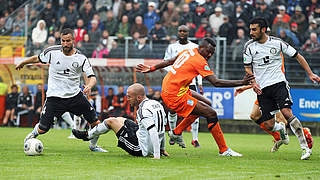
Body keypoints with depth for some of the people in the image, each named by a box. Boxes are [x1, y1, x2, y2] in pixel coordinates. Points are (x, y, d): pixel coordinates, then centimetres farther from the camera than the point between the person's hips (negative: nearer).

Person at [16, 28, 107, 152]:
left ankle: (93, 146, 25)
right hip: (55, 96, -1)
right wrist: (22, 63, 27)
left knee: (95, 123, -3)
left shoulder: (81, 58, -6)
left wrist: (89, 85, -33)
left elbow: (92, 77, -10)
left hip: (75, 95, 1)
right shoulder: (52, 52, -7)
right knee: (42, 129, -6)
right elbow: (38, 59, 13)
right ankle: (33, 135, 31)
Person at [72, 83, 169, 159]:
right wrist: (162, 149, 23)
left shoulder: (144, 110, -23)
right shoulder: (156, 104, 6)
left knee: (111, 121, 3)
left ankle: (87, 135, 24)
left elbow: (153, 132, -32)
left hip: (142, 150, -9)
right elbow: (162, 128, 15)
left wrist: (157, 156, -33)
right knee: (119, 119, 24)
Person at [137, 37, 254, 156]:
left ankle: (176, 132, 20)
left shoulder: (188, 52, 10)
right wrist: (242, 82, -21)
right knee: (211, 114, -10)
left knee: (206, 104, 19)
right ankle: (223, 150, -7)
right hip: (175, 96, -10)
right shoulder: (200, 61, -16)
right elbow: (216, 82, -20)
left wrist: (151, 69, 36)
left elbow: (170, 62, 23)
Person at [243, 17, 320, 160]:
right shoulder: (249, 47, 1)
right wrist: (253, 83, -10)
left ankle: (305, 147, -19)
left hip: (279, 83, -2)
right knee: (268, 125, -3)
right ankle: (282, 130, 35)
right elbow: (248, 68, 9)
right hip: (262, 89, 2)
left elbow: (297, 56, 5)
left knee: (287, 113, -25)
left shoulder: (277, 43, -3)